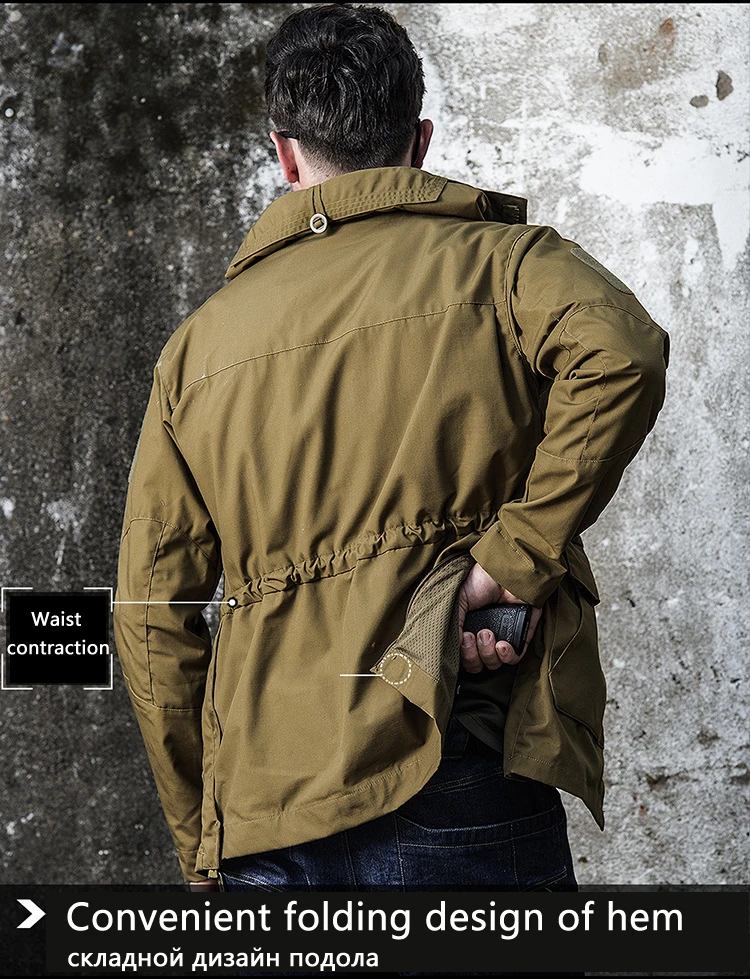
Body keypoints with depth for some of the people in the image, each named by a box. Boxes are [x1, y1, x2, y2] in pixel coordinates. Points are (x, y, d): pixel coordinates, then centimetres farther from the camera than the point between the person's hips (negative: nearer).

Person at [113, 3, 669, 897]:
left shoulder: (198, 344, 10)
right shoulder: (497, 260, 2)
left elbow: (153, 615, 10)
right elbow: (622, 350, -21)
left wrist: (201, 841, 18)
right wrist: (512, 557, -14)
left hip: (264, 820, 4)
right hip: (463, 782, -3)